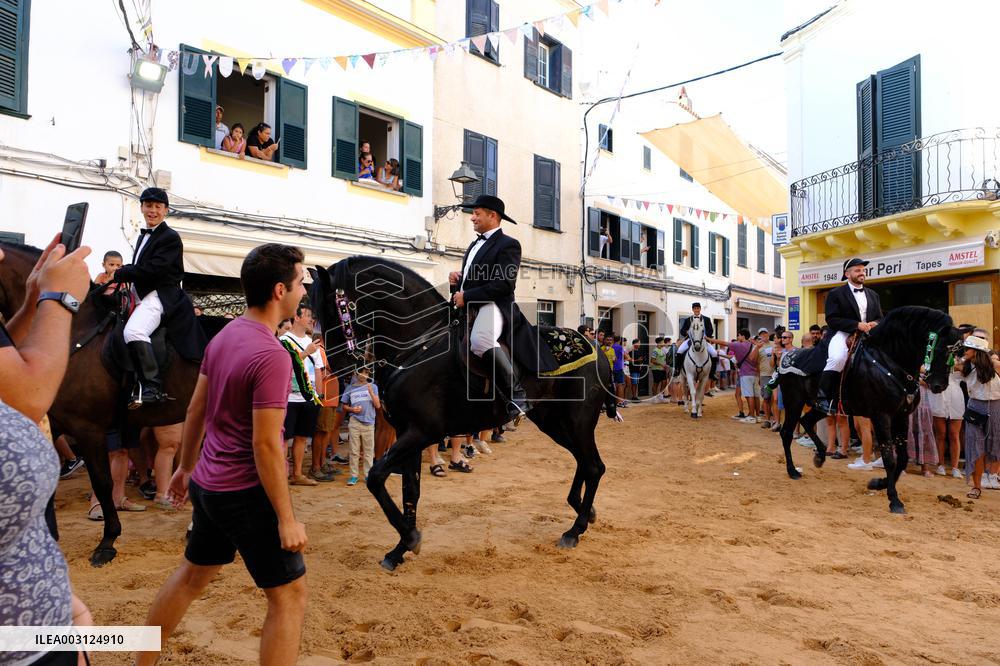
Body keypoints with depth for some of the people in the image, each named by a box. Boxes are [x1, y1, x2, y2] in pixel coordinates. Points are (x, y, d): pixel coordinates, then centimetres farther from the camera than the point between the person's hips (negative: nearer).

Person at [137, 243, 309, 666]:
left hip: (207, 484, 9)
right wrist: (286, 518, -17)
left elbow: (196, 410, 11)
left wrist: (186, 466, 23)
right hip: (246, 492, -9)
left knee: (192, 574, 28)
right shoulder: (272, 356, -24)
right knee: (289, 595, 4)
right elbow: (265, 445, -24)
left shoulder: (224, 335, 2)